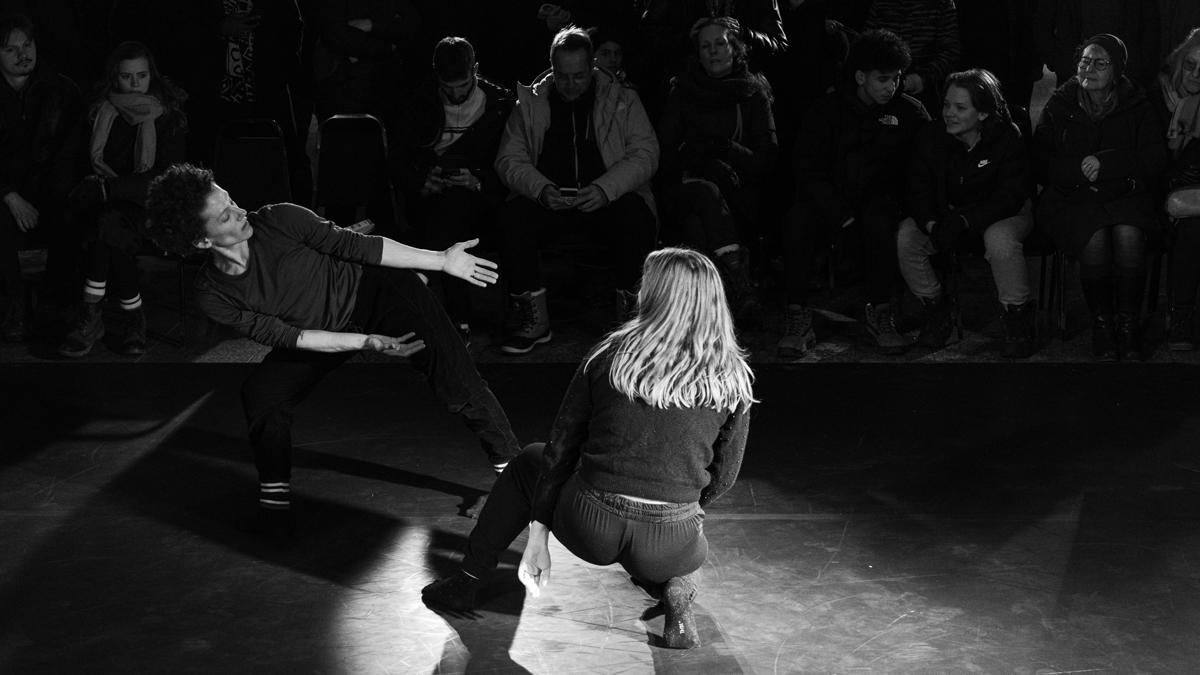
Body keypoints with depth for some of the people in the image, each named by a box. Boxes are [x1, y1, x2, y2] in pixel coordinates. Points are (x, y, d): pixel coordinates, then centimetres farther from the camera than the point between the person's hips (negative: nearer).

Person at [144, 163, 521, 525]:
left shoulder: (278, 221, -25)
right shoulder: (213, 298, -19)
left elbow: (353, 245, -14)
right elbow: (286, 336, -16)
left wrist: (442, 261, -11)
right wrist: (367, 342, -25)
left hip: (374, 289, -2)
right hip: (324, 335, 2)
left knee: (451, 375, -15)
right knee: (260, 396, -13)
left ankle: (511, 465, 0)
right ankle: (274, 492, 10)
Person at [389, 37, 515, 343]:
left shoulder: (503, 104, 9)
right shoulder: (419, 105, 14)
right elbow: (397, 162, 10)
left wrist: (478, 182, -14)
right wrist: (422, 184, -10)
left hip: (480, 198, -1)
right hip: (428, 200, 1)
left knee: (454, 203, -37)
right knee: (450, 212, -35)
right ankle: (459, 318, -39)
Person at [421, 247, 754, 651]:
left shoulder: (608, 357, -2)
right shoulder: (733, 380, -1)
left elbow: (561, 449, 2)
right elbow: (724, 475, 8)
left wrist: (537, 537, 11)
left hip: (589, 527, -1)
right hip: (669, 547, 1)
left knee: (530, 461, 31)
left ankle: (465, 583, 34)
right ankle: (677, 586, 9)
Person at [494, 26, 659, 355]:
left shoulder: (623, 100, 7)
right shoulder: (530, 102, 10)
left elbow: (645, 153, -2)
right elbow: (509, 159, 5)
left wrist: (605, 189, -19)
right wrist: (541, 189, -16)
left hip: (607, 200, -1)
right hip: (547, 200, 1)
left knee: (636, 217, -34)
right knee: (511, 218, -30)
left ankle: (630, 313, -13)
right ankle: (535, 320, -16)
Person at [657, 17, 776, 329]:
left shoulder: (753, 95, 12)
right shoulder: (682, 92, 13)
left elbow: (767, 160, 4)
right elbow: (663, 155, 6)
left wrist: (728, 150, -12)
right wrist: (689, 157, -15)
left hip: (737, 194, 0)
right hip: (683, 190, 0)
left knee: (698, 222, -35)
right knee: (706, 192, -37)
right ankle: (741, 288, -47)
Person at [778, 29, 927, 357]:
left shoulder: (909, 111, 4)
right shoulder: (827, 109, 1)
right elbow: (806, 168, -7)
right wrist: (842, 215, -20)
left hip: (879, 198, 0)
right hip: (830, 199, 0)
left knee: (881, 220, -36)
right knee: (797, 221, -30)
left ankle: (879, 314, -23)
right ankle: (798, 316, -24)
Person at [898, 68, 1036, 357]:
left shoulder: (1009, 137, -19)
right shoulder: (930, 136, -8)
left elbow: (1010, 195, -24)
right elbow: (918, 190, -8)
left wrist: (965, 221, -38)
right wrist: (933, 224, -30)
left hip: (1002, 213, -4)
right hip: (948, 212, 4)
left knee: (1000, 238, -39)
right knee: (905, 236, -21)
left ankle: (1018, 315, -15)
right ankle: (937, 309, -1)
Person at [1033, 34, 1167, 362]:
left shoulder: (1136, 106, 9)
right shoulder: (1059, 106, 8)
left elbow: (1155, 157, -1)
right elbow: (1039, 165, 4)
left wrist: (1105, 163, -14)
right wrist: (1079, 170, -14)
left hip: (1126, 195, 0)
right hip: (1073, 199, 0)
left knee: (1128, 233, -33)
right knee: (1095, 237, -32)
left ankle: (1129, 324, -18)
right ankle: (1101, 323, -16)